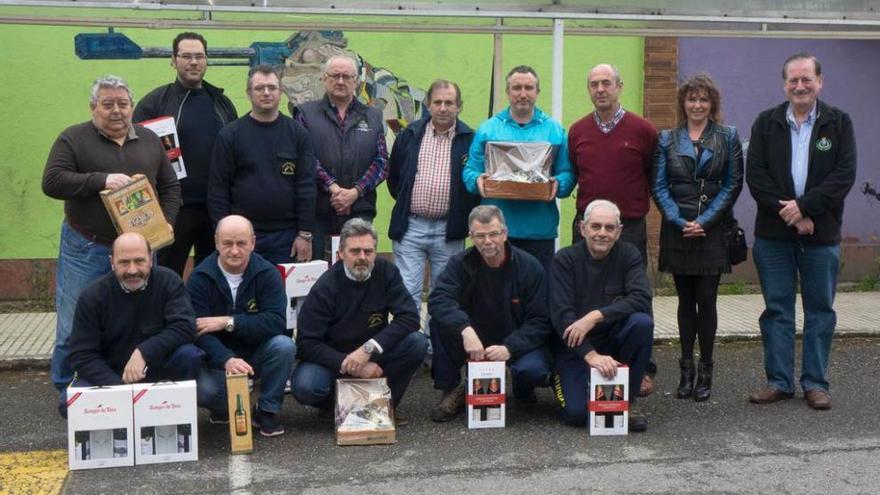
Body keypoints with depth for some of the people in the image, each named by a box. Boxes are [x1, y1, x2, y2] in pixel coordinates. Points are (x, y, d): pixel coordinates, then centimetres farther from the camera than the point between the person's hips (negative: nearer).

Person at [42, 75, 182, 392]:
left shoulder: (149, 140, 12)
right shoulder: (74, 139, -1)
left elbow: (170, 186, 15)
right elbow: (52, 182, -11)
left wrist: (167, 222, -1)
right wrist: (101, 180, -20)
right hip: (86, 250, -3)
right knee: (75, 326, 1)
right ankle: (68, 390, 17)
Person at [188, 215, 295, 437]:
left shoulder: (268, 274, -8)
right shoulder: (199, 278, -10)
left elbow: (276, 322, -20)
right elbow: (199, 331, -20)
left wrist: (228, 322, -27)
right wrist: (227, 360, -39)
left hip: (258, 352, 1)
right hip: (217, 359, -1)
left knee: (284, 345, -30)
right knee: (203, 390, -31)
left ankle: (267, 410, -7)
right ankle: (224, 408, 8)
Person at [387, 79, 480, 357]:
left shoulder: (470, 140, 0)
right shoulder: (410, 135, 6)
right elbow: (393, 176, 15)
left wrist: (465, 216, 0)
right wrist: (405, 205, 11)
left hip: (449, 230, 0)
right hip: (410, 226, 1)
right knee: (406, 292, -2)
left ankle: (435, 348, 19)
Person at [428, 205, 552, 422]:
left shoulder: (529, 267, -12)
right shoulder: (460, 264, -8)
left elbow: (539, 322, -14)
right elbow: (438, 299, -24)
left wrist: (509, 348, -31)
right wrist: (466, 329, -42)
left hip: (517, 344, -2)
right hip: (474, 341, 2)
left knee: (532, 369, -34)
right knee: (440, 321, -25)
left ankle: (523, 391, 6)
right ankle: (451, 391, -8)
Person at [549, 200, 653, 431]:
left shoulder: (628, 254, -5)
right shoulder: (565, 259, -10)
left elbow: (641, 299, -20)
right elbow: (561, 314, -20)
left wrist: (596, 316, -31)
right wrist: (591, 355, -33)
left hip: (613, 339, 2)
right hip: (574, 346, -2)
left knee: (642, 323, -28)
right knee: (576, 413, -20)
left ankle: (626, 399, -9)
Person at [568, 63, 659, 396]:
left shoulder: (642, 130, -2)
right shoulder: (577, 131, 6)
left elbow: (654, 177, 6)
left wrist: (638, 207, 5)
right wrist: (585, 212, 8)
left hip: (630, 229, -3)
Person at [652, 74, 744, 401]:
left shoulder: (727, 137, 5)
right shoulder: (667, 139, 8)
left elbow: (733, 184, 0)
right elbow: (659, 186, 4)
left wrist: (704, 220, -9)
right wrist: (680, 221, -9)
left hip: (712, 230, -2)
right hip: (677, 230, 2)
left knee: (706, 300, -2)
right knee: (685, 300, 7)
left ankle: (705, 370, 9)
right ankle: (686, 370, 15)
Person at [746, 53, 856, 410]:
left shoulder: (839, 123, 2)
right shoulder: (766, 123, 5)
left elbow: (844, 176, -7)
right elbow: (755, 175, -3)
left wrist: (804, 205, -17)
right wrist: (788, 213, -13)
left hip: (822, 234, -1)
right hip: (773, 234, 1)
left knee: (820, 310, 6)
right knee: (777, 310, 6)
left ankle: (815, 382, 16)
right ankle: (779, 381, 15)